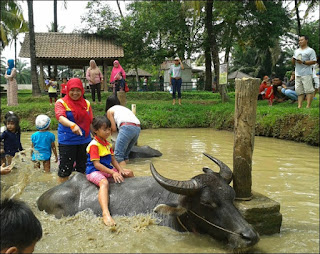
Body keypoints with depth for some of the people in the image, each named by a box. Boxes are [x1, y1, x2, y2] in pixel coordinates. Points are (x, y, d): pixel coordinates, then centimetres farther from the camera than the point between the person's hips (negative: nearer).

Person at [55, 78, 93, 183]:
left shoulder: (86, 103, 8)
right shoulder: (61, 102, -6)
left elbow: (91, 121, 14)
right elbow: (60, 117, -25)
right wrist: (72, 125, -42)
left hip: (84, 140, 4)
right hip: (67, 141, -4)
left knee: (83, 167, 15)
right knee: (65, 169, 4)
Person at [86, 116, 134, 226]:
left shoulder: (108, 144, 13)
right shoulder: (94, 145, -15)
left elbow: (113, 159, 14)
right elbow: (96, 164, -20)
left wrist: (120, 170, -5)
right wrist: (112, 173, -24)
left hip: (107, 170, 10)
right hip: (94, 171, -9)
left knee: (129, 173, 11)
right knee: (104, 183, -41)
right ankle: (105, 213, -57)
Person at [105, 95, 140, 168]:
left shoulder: (110, 110, 19)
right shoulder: (124, 108, 36)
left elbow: (114, 129, 11)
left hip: (127, 127, -7)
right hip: (137, 128, 7)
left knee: (118, 155, -5)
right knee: (125, 154, 17)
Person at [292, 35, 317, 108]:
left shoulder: (310, 50, 1)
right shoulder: (296, 51, 21)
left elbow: (314, 61, -8)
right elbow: (293, 63, 23)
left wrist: (303, 62, -17)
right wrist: (293, 60, 0)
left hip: (306, 74, -6)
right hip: (297, 74, 7)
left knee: (308, 90, -7)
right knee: (299, 91, 6)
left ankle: (308, 106, -8)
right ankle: (299, 106, 8)